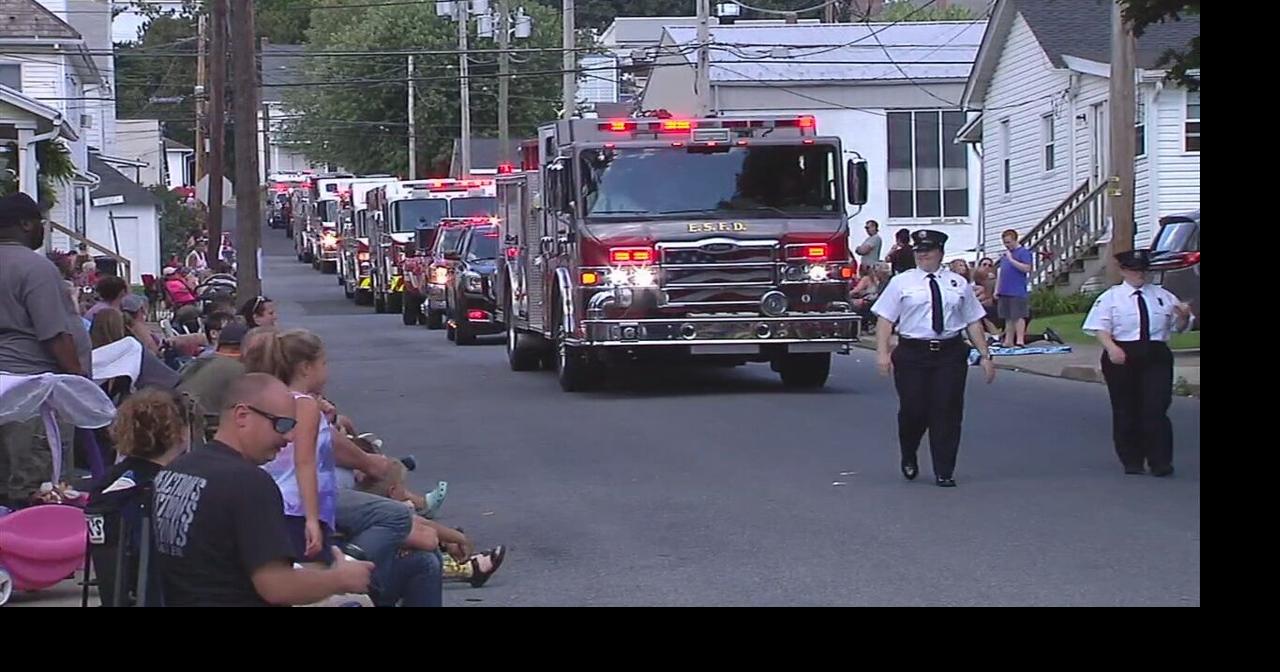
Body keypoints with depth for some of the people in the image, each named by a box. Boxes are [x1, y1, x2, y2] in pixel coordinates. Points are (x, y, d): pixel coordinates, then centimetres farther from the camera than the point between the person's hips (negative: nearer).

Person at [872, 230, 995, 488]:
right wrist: (882, 352, -12)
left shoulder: (958, 284, 13)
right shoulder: (901, 282, 6)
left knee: (947, 413, -2)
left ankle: (944, 473, 6)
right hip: (912, 355, -2)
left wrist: (985, 356, 5)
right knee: (913, 411, -2)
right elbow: (885, 319, 0)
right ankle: (909, 459, 27)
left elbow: (973, 322, 12)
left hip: (950, 354, 2)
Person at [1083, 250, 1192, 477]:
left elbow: (1178, 327, 16)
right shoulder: (1111, 298, 3)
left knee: (1156, 409, -9)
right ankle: (1131, 461, 17)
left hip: (1156, 357, 1)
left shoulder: (1163, 296, 12)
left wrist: (1184, 317, -7)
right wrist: (1111, 347, -23)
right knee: (1126, 411, 5)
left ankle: (1160, 462, -6)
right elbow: (1100, 327, -6)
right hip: (1122, 357, -1)